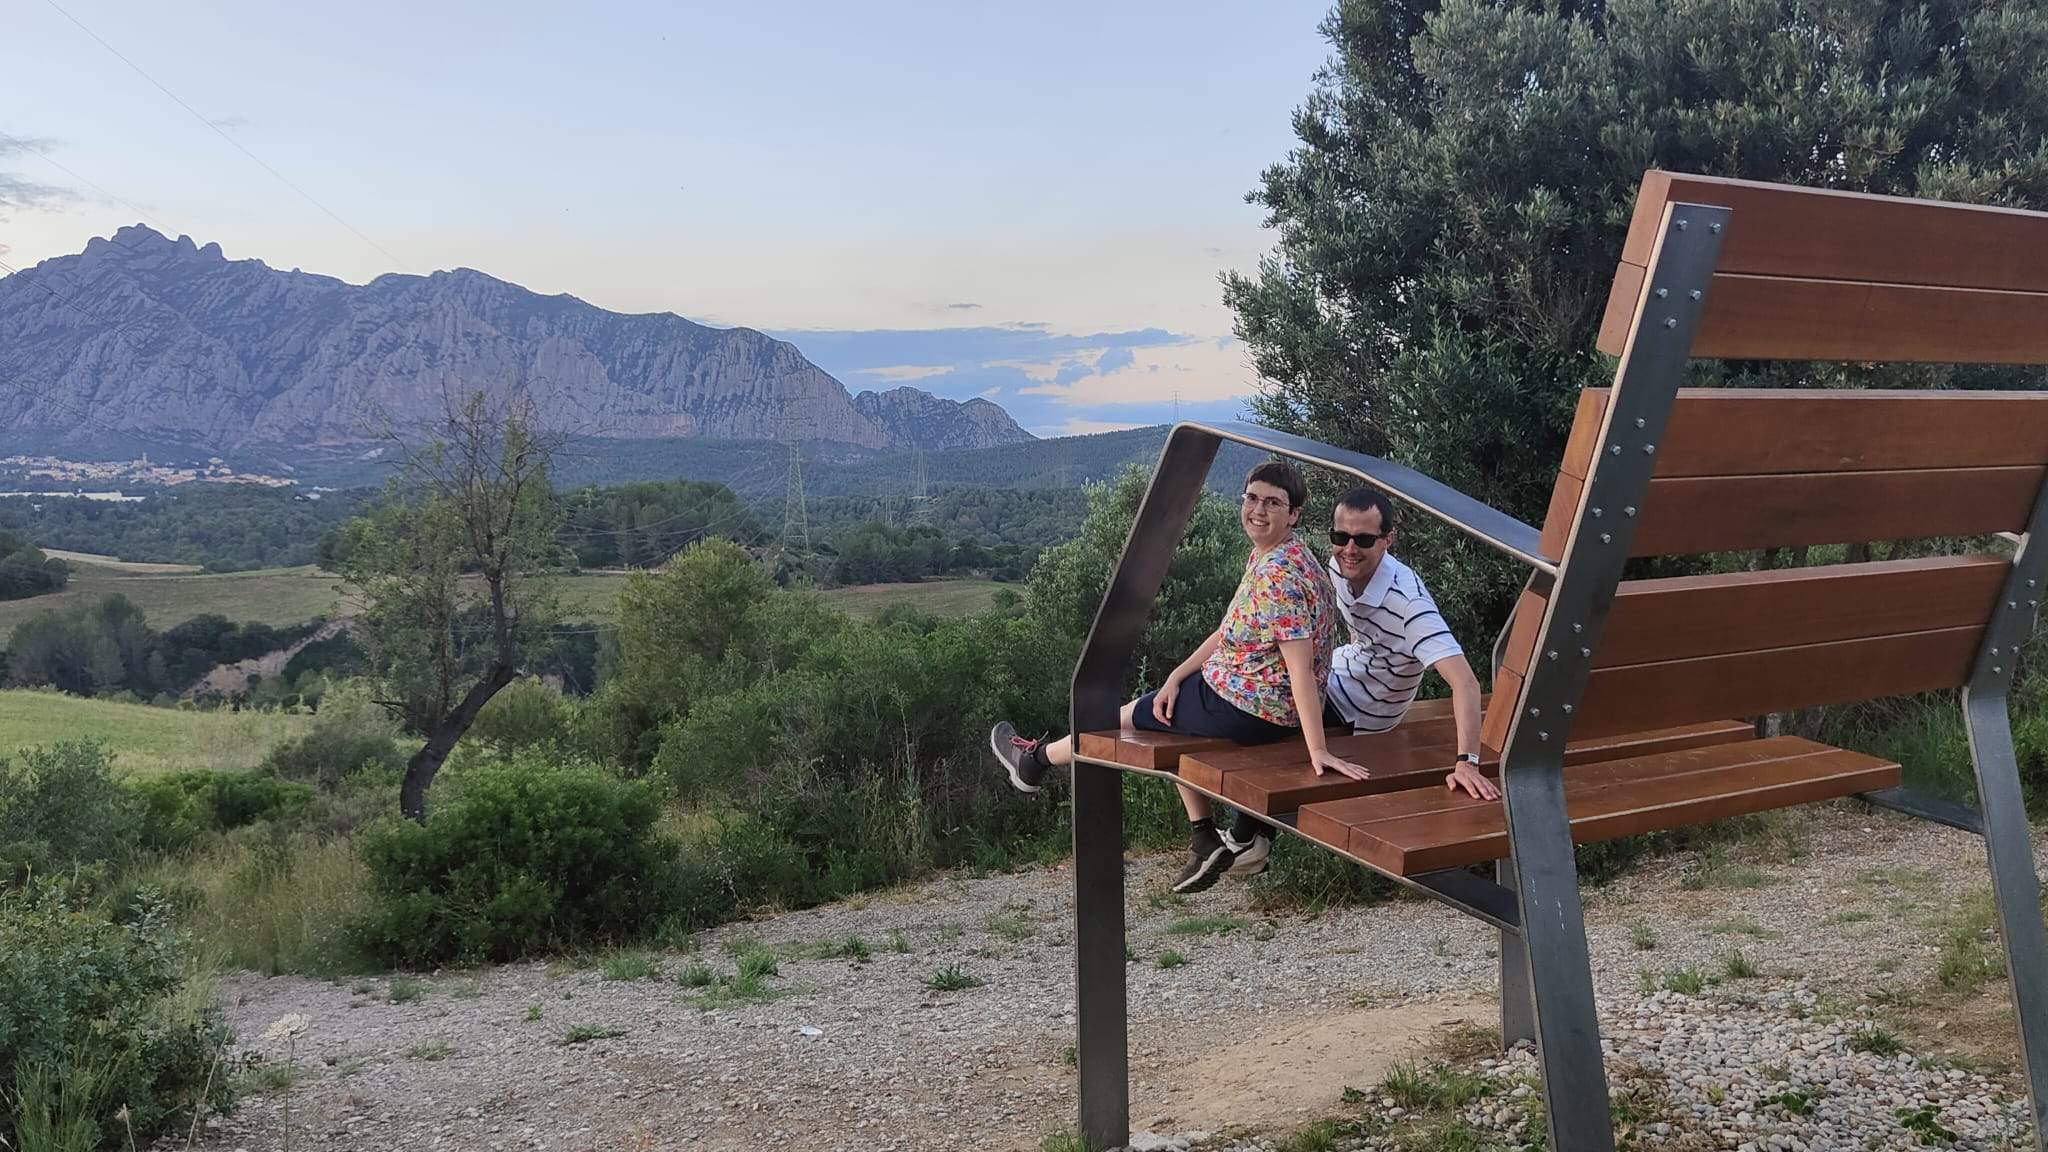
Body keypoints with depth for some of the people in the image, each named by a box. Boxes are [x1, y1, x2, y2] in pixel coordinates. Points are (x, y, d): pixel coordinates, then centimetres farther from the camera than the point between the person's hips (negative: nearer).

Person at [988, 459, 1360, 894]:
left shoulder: (1278, 574, -26)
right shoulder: (1265, 555, 5)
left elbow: (1302, 666, -30)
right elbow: (1231, 632, 12)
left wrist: (1318, 750, -31)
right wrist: (1177, 676, 6)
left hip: (1244, 710, -9)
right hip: (1277, 710, 9)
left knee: (1129, 716, 11)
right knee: (1172, 717, 32)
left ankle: (1034, 760, 38)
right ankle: (1205, 841, 25)